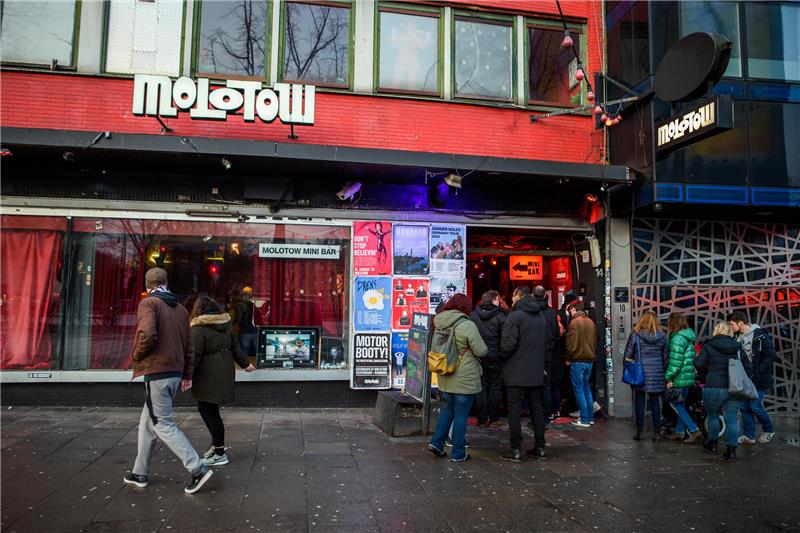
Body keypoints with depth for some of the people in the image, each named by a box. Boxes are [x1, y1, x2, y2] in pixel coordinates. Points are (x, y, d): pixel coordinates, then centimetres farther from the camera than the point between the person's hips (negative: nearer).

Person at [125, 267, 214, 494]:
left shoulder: (148, 303, -8)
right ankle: (140, 472, 27)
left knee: (163, 425, -3)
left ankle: (198, 469, -8)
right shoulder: (180, 308, 13)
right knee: (147, 423, 19)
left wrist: (136, 355, -6)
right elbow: (189, 344, 14)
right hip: (175, 372, 8)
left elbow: (147, 335, -25)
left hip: (156, 373, -8)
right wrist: (187, 375, 19)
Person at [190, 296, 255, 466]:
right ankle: (217, 443, 27)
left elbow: (194, 355, -17)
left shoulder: (198, 328, -12)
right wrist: (245, 363, 28)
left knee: (209, 412, -1)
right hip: (225, 374, 8)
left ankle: (219, 454, 4)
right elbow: (235, 347, 18)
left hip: (208, 378, -8)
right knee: (209, 410, 19)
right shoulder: (226, 325, 10)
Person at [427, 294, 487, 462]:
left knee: (449, 408, 22)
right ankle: (458, 453, 13)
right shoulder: (468, 325, -16)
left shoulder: (440, 324, 4)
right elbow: (481, 351, -13)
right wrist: (481, 343, 8)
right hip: (464, 378, -6)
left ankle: (437, 442, 18)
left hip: (445, 377, 6)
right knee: (461, 414, 4)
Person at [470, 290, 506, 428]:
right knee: (494, 386, 11)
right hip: (495, 357, -2)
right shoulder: (500, 316, -10)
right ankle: (493, 417, 17)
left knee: (481, 387, 8)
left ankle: (482, 419, 8)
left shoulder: (473, 315, -2)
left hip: (478, 356, 2)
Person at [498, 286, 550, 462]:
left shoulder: (515, 316, -14)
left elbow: (508, 344, -19)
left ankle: (516, 450, 2)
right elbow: (546, 343, 13)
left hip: (517, 372, -6)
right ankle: (540, 447, 20)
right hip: (537, 371, 7)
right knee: (537, 407, 14)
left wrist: (501, 356, -1)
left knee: (515, 409, 0)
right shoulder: (541, 315, 9)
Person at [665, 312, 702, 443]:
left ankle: (694, 430, -4)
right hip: (688, 377, 10)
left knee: (676, 404, -1)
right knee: (681, 404, 15)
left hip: (680, 378, -10)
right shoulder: (688, 336, 14)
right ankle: (679, 432, 22)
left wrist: (669, 377, -16)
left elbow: (676, 360, -21)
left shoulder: (678, 338, -16)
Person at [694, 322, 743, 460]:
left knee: (713, 415, 16)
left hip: (713, 387, -2)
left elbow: (699, 363, -10)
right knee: (732, 419, 6)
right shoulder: (737, 347, 8)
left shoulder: (708, 346, -3)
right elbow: (746, 366, 6)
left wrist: (704, 376, 8)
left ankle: (712, 444, 29)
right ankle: (732, 450, 5)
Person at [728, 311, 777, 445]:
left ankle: (769, 430, 22)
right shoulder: (737, 337, 7)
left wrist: (758, 372, -20)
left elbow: (771, 356, -16)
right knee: (744, 406, 6)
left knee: (755, 406, -2)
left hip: (757, 379, -6)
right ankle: (748, 436, 15)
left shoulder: (760, 335, -13)